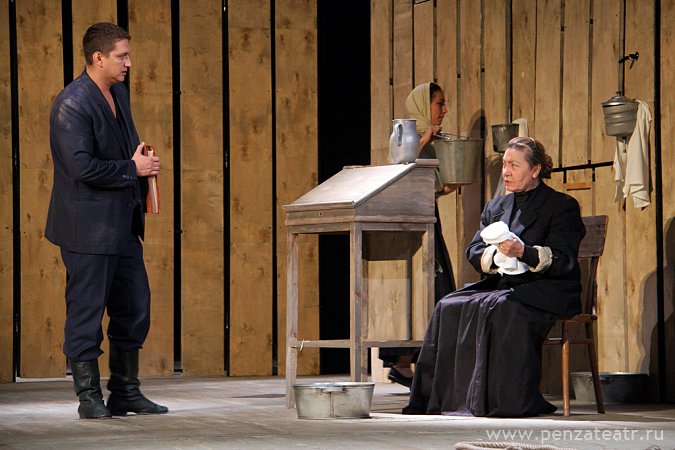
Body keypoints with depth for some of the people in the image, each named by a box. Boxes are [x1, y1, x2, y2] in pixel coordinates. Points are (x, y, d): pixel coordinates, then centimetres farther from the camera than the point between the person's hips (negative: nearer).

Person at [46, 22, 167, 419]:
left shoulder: (119, 93, 12)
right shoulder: (72, 104, -16)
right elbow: (82, 166, -22)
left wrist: (142, 162, 5)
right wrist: (132, 169, -14)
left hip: (122, 223, 9)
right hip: (88, 227, -9)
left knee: (135, 308, 11)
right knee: (86, 311, -1)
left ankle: (126, 393, 20)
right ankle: (89, 397, 6)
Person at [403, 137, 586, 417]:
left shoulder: (563, 206, 1)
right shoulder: (495, 208, 20)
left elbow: (563, 261, -10)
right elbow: (474, 252, 11)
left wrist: (523, 252, -25)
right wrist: (496, 252, -12)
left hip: (548, 290, -6)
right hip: (503, 286, 6)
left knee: (503, 308, -36)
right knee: (450, 308, -19)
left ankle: (509, 400, -33)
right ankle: (445, 397, -20)